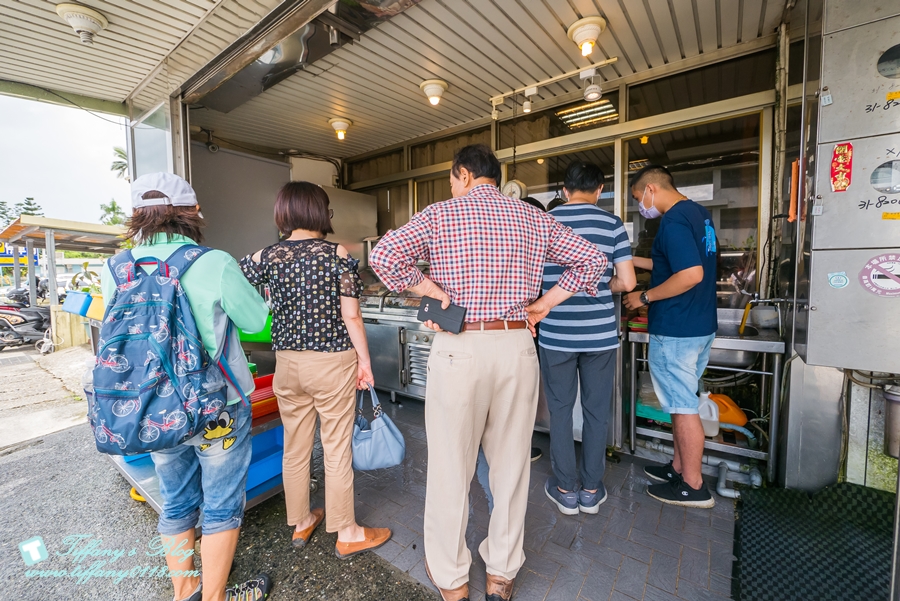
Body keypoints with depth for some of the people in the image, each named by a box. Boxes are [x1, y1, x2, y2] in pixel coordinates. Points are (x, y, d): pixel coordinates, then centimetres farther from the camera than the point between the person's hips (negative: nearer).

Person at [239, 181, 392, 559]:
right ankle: (347, 534, 26)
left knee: (295, 447, 19)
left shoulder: (267, 257, -2)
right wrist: (365, 361, -3)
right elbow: (351, 316, -12)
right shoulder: (338, 255, -10)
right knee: (337, 450, 9)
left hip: (287, 362, 4)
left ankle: (300, 524, 39)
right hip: (333, 362, -4)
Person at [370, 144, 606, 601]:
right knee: (511, 461, 16)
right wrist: (544, 303, 7)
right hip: (517, 347, 4)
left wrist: (431, 290, -4)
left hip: (459, 349, -3)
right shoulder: (534, 219, 10)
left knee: (451, 463, 13)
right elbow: (592, 260, 10)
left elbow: (383, 256, -11)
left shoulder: (439, 214, 1)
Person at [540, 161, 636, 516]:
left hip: (556, 334, 0)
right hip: (600, 333, 1)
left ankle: (566, 490, 24)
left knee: (560, 410, 12)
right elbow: (627, 282, -4)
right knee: (596, 411, 13)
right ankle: (591, 490, 27)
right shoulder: (612, 224, -1)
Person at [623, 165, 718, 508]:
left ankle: (693, 487, 18)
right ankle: (679, 467, 34)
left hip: (676, 331, -10)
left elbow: (691, 274, -28)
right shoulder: (698, 213, 12)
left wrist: (645, 297, -17)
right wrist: (633, 260, 18)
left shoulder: (673, 221, -18)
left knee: (683, 406, 2)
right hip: (700, 325, 10)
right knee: (682, 401, 19)